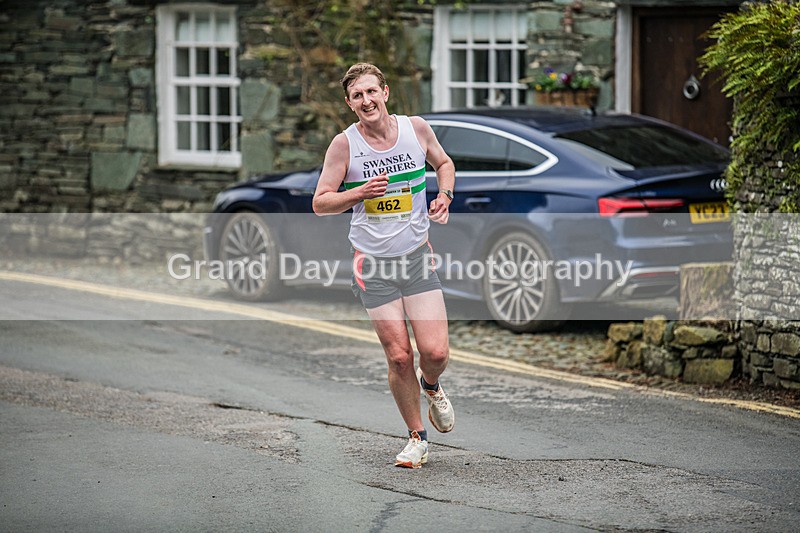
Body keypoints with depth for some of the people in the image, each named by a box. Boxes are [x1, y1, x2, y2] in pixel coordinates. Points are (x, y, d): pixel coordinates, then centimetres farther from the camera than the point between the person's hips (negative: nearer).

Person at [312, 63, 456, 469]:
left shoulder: (416, 128, 0)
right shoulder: (344, 144, -7)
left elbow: (444, 163, 20)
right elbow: (320, 203, -3)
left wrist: (444, 196, 1)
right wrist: (360, 193, -20)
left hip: (417, 256, 1)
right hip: (373, 266, -1)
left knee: (435, 352, -9)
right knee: (399, 356, -4)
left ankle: (431, 386, 28)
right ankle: (417, 437, 16)